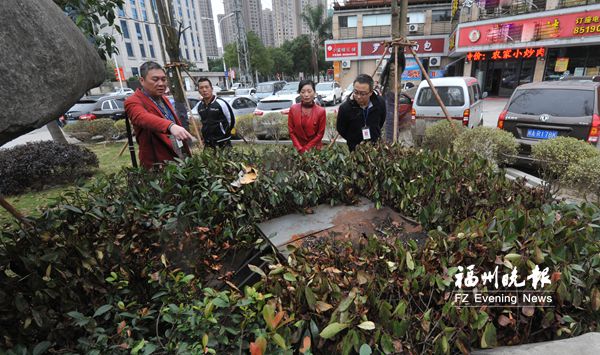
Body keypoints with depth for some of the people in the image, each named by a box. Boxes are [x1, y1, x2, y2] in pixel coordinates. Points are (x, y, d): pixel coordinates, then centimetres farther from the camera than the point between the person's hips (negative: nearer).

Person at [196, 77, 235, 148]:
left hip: (223, 143, -5)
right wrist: (205, 136, 18)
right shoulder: (200, 106, 6)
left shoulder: (220, 103, -11)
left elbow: (231, 121, -3)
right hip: (208, 144, 6)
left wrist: (224, 133, 3)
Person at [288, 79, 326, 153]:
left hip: (315, 148, -1)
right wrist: (300, 149, -11)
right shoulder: (293, 109, -5)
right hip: (298, 149, 1)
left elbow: (320, 134, -7)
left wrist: (306, 148, -12)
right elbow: (291, 131, -2)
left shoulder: (321, 111, -10)